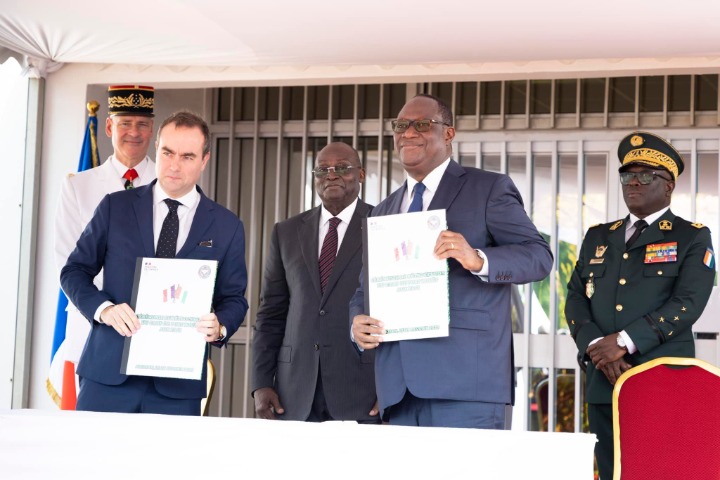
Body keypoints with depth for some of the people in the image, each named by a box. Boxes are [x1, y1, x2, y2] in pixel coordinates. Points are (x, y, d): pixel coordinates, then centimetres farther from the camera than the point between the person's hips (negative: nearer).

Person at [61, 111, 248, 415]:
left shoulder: (226, 226, 8)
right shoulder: (116, 207, 7)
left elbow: (233, 298, 10)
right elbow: (75, 271, 8)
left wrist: (219, 327, -13)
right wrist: (103, 308, -11)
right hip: (108, 374, 0)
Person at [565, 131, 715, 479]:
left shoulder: (692, 238, 5)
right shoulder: (598, 237, 20)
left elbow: (687, 304, -9)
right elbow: (576, 299, 11)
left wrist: (623, 342, -16)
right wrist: (597, 348, -8)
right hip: (603, 384, 4)